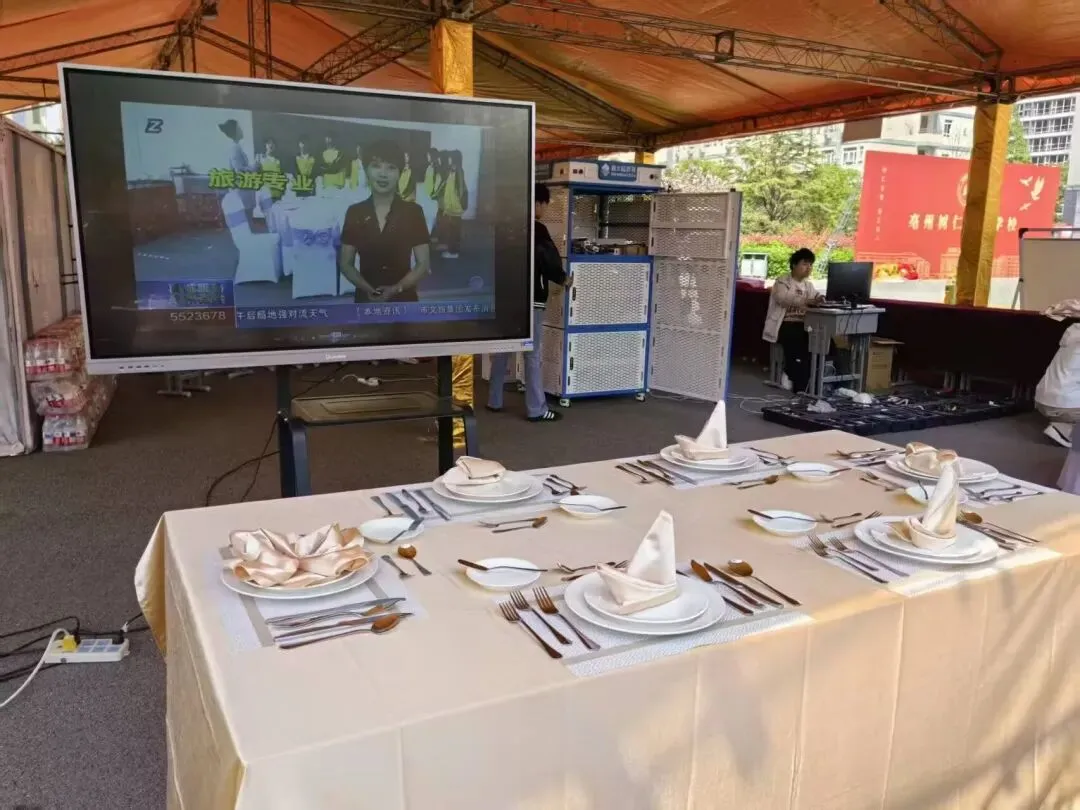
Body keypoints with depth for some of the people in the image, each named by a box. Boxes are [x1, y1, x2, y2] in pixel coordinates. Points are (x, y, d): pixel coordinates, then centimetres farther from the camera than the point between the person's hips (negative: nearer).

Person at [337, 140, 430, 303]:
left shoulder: (413, 212, -2)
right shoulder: (355, 213, 2)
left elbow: (423, 263, -2)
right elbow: (345, 263, 4)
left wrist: (396, 288, -18)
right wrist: (368, 288, -15)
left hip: (403, 300, -1)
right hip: (366, 300, 1)